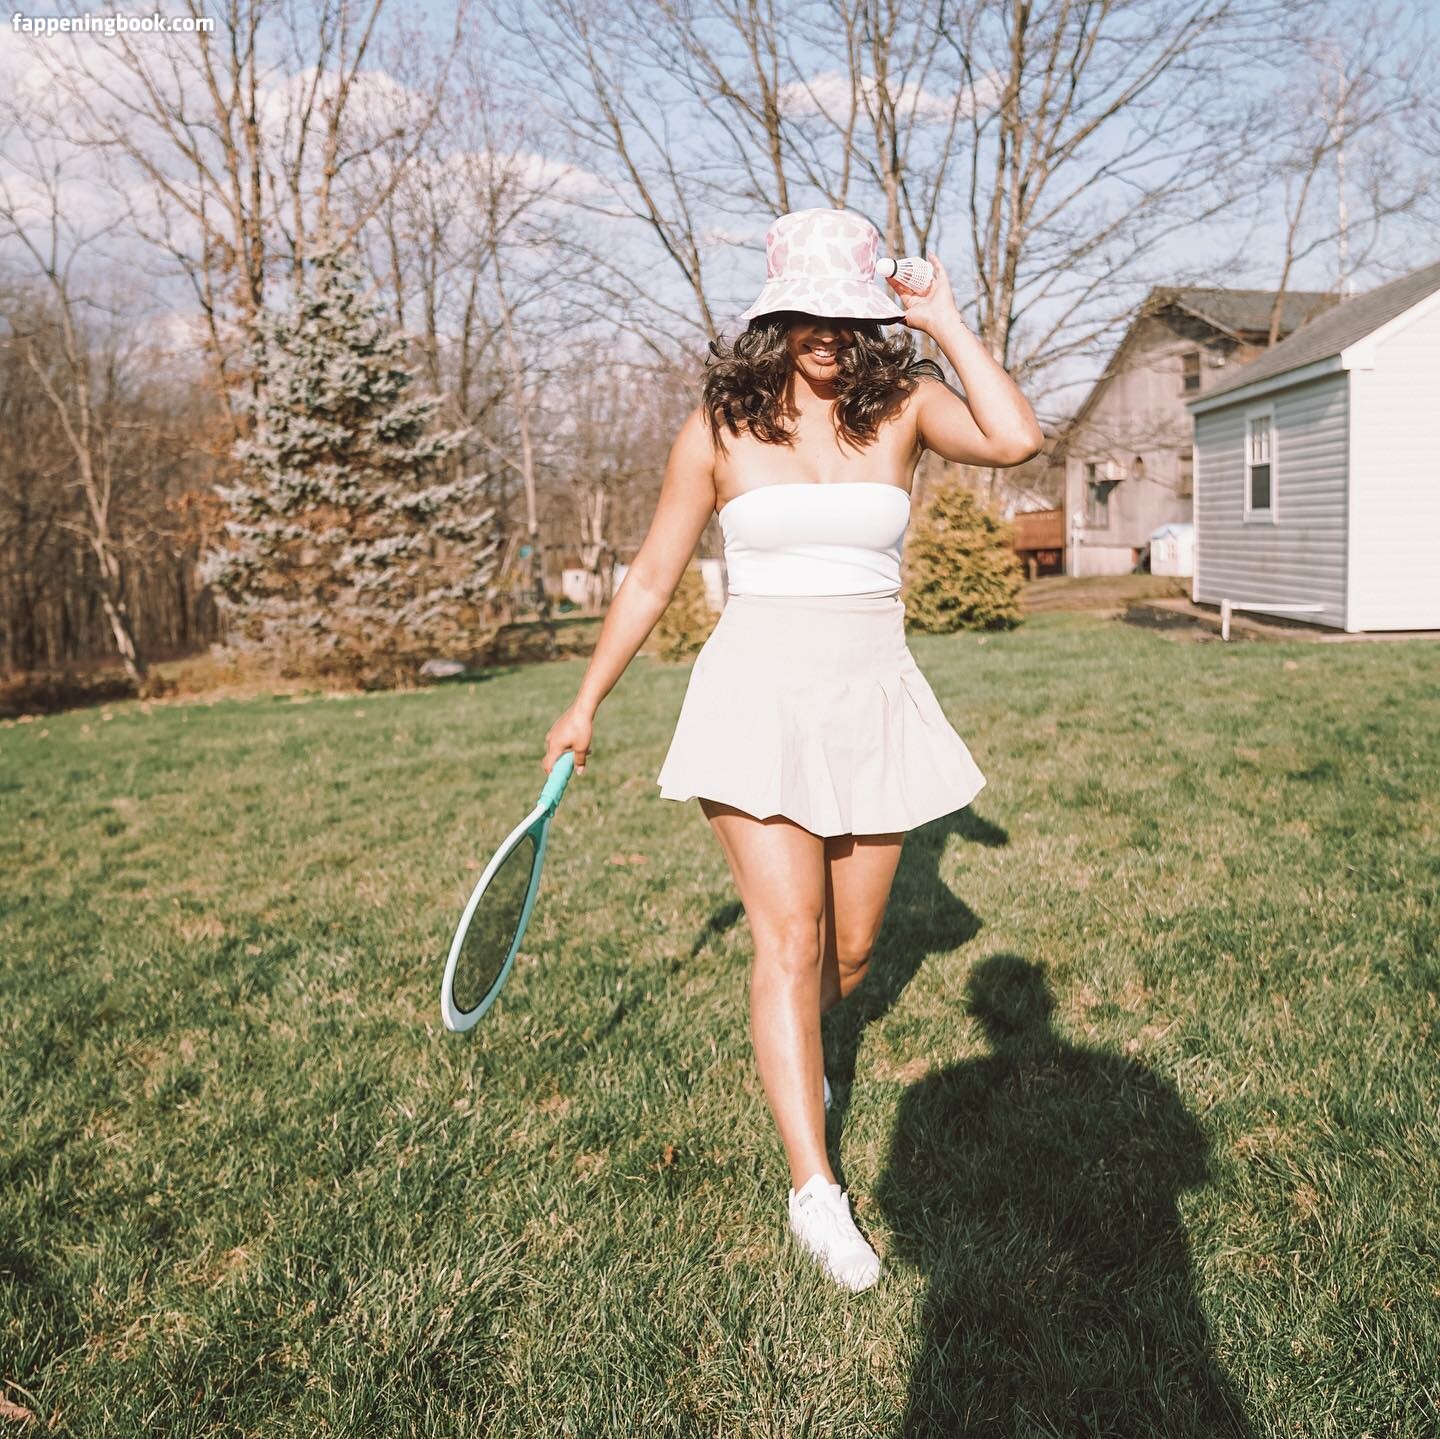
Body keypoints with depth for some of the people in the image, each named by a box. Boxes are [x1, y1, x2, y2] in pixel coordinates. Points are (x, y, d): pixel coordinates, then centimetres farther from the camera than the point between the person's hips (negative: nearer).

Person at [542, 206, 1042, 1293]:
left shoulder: (903, 403, 1)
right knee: (788, 938, -10)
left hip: (873, 701, 2)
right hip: (758, 696, -2)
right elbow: (653, 575, 7)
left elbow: (1014, 439, -19)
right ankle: (815, 1191, 0)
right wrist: (587, 705, 10)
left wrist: (945, 320, -10)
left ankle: (797, 1051, 46)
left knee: (850, 945, 12)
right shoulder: (721, 425, -1)